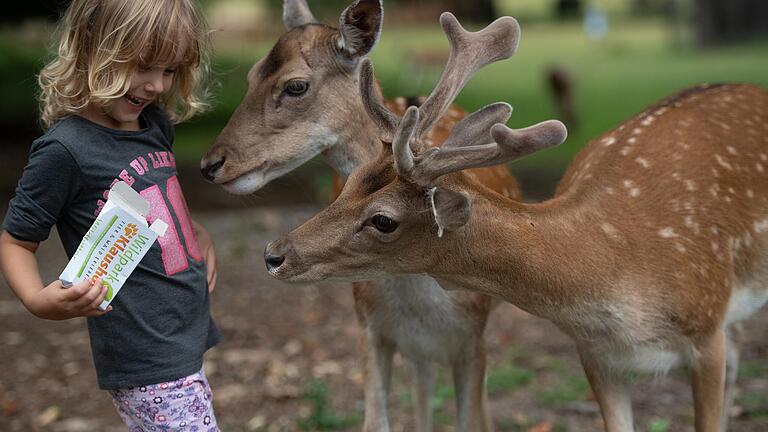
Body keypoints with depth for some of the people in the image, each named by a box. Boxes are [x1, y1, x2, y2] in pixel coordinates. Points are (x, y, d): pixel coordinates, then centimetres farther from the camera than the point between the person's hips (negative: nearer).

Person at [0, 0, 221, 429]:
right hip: (144, 362, -8)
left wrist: (197, 232, 9)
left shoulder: (156, 122, 6)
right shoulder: (64, 149, -17)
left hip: (189, 339, 8)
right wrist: (39, 300, -26)